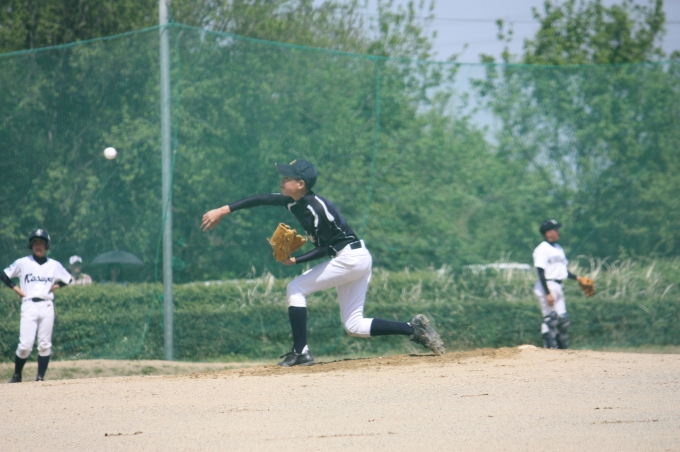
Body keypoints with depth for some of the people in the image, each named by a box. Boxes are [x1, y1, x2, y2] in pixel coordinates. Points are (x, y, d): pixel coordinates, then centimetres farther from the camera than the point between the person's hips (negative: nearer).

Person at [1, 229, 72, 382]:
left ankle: (40, 376, 5)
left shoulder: (54, 265, 10)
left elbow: (68, 279, 21)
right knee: (25, 345, -9)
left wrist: (55, 286, 7)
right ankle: (17, 375, 6)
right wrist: (16, 289, 1)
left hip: (47, 305, 2)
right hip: (29, 305, -2)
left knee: (45, 345, 0)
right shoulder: (22, 263, 4)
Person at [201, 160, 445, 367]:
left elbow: (323, 249, -17)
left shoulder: (315, 208, -21)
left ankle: (301, 352, -9)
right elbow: (261, 199, 6)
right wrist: (223, 210, 2)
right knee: (354, 326, 9)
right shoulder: (295, 202, 5)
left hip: (349, 258, -10)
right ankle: (414, 329, 3)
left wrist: (295, 261, -24)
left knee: (295, 289, -5)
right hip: (360, 258, 10)